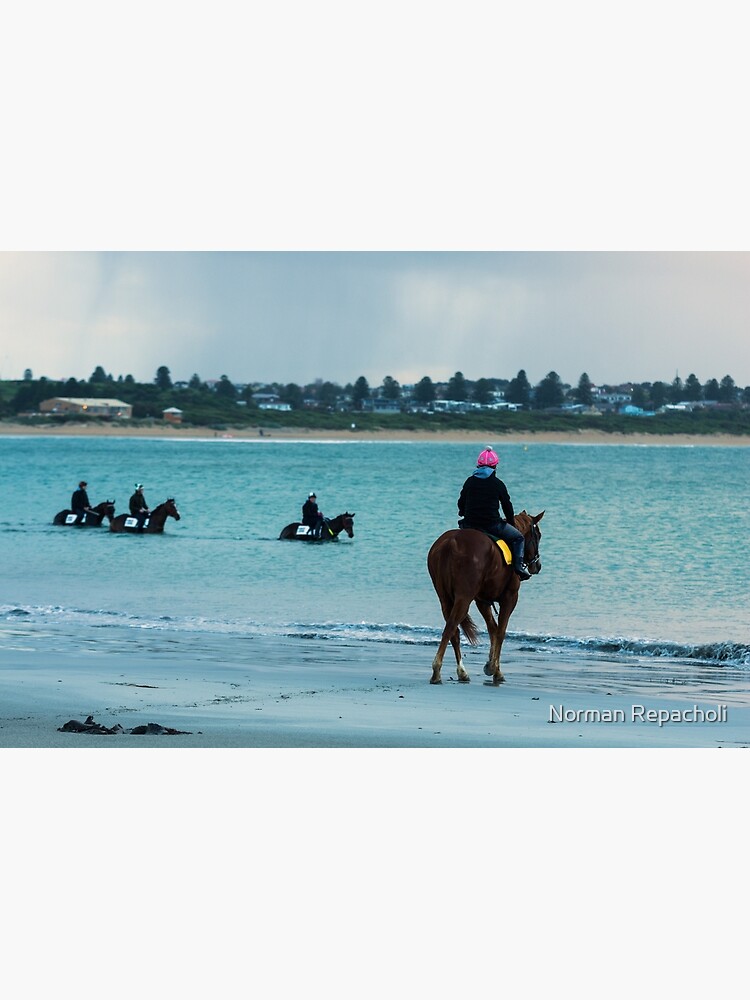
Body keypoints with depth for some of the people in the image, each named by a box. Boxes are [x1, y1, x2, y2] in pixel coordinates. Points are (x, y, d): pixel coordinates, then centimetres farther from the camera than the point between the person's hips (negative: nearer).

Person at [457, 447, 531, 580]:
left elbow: (461, 504, 11)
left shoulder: (469, 482, 6)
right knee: (517, 538, 14)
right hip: (492, 524, -3)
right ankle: (519, 565, -5)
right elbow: (507, 506, 4)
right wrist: (511, 522, 21)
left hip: (469, 525, 3)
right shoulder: (498, 484, -3)